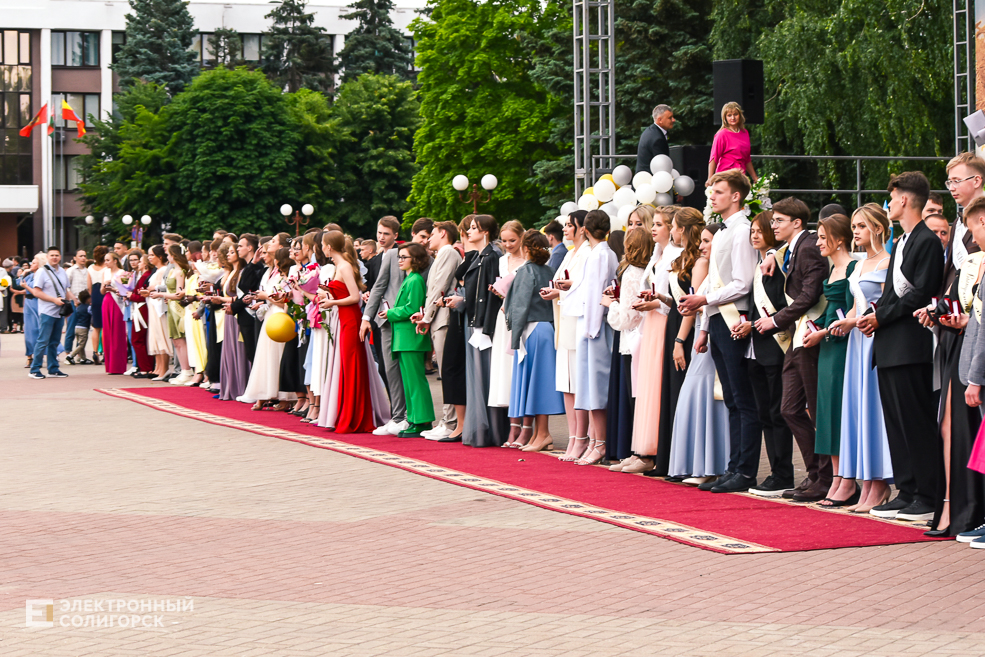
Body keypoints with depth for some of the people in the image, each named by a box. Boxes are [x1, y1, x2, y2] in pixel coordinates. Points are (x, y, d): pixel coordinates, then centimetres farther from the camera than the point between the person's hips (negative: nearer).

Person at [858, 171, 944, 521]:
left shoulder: (928, 242, -10)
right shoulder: (901, 243, 20)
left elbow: (920, 295, -17)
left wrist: (881, 317, -13)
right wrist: (871, 315, 5)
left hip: (910, 345, -10)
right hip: (889, 347, 10)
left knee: (916, 422, -7)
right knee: (896, 422, 10)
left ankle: (927, 498, -3)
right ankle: (906, 493, 14)